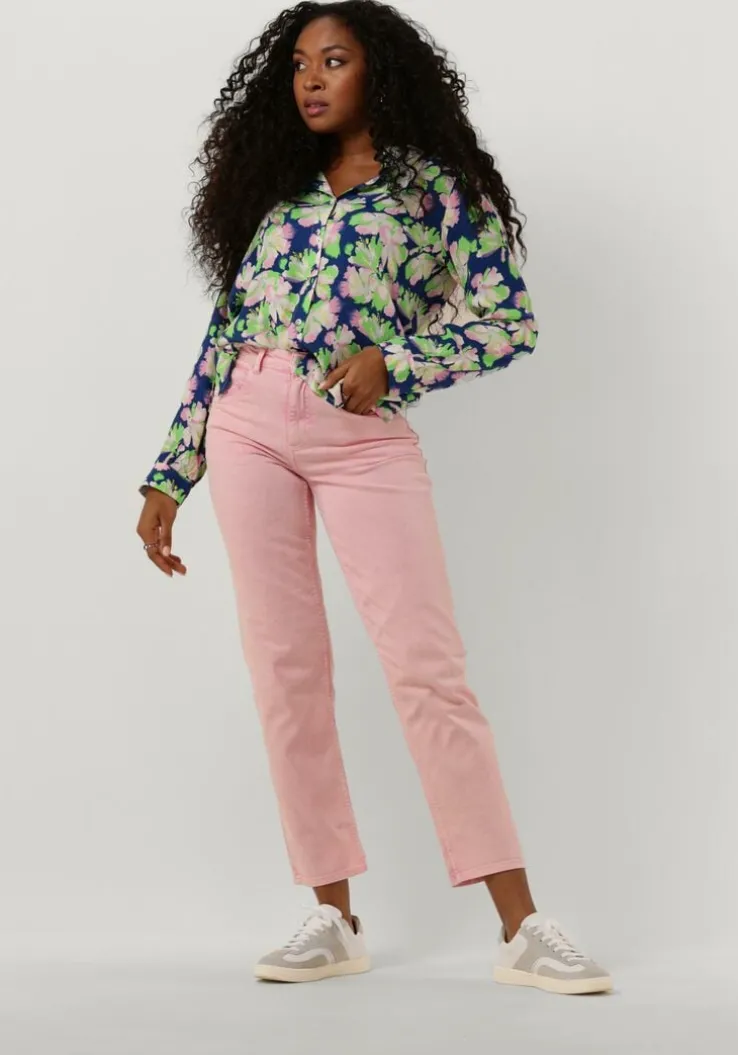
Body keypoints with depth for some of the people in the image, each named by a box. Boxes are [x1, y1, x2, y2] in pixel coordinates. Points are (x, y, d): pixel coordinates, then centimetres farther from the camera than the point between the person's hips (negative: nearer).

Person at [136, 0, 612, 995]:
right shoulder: (275, 186, 16)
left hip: (368, 435, -4)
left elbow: (511, 319, -1)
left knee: (428, 667, -10)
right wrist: (171, 474, 11)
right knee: (285, 669, 1)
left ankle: (522, 928, -7)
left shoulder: (437, 187, 5)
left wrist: (392, 361, -15)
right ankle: (334, 917, 9)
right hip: (249, 427, 4)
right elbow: (224, 332, 15)